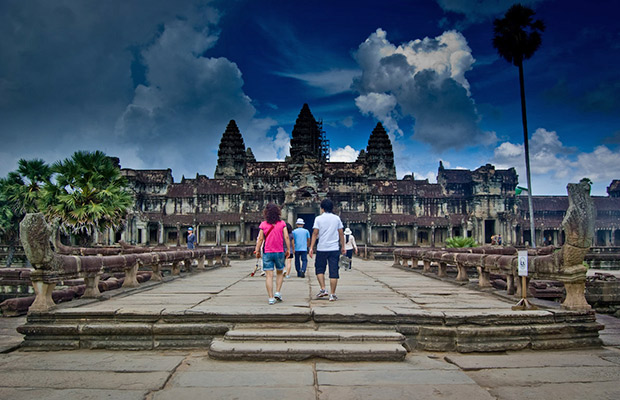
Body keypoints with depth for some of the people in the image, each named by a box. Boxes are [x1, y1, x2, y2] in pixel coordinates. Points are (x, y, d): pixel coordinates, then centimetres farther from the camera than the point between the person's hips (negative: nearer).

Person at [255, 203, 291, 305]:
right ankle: (277, 292, 10)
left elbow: (260, 239, -2)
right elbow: (286, 237, -4)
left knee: (269, 275, 0)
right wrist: (288, 249, 4)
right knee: (280, 272, 19)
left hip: (267, 253, 0)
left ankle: (271, 298, -1)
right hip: (279, 252, 1)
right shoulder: (282, 223, -1)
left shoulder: (263, 224, -2)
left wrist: (257, 250, 6)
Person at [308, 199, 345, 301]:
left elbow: (315, 234, -5)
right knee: (333, 272, 3)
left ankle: (323, 289, 7)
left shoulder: (318, 219, -1)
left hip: (321, 248, -1)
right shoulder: (337, 218, 6)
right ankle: (332, 295, 4)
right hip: (334, 249, 1)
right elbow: (341, 234, 7)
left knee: (319, 269, 16)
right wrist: (343, 247, 16)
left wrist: (311, 248, -2)